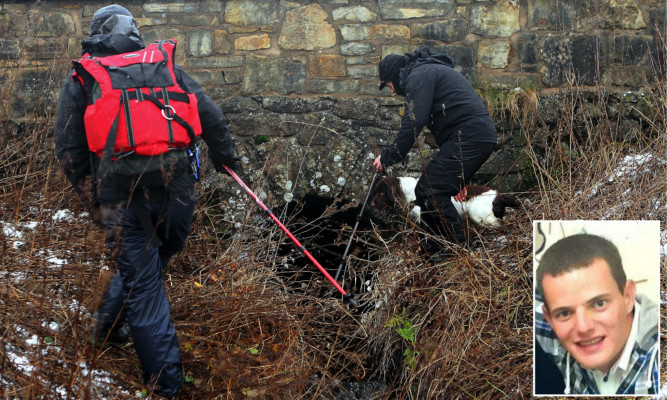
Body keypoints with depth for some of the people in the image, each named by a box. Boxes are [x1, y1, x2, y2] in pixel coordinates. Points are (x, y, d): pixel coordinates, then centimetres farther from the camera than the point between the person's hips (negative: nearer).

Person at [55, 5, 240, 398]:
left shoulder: (81, 78, 12)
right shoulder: (165, 65, 16)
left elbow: (69, 151, 9)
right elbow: (212, 116, 11)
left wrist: (93, 197, 20)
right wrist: (226, 159, 25)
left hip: (122, 197, -1)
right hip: (176, 189, 1)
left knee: (143, 283, 8)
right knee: (152, 261, 25)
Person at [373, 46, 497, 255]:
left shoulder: (419, 75, -3)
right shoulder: (431, 71, 30)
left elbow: (413, 123, -15)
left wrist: (388, 157, -7)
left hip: (468, 136, -11)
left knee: (430, 192, -12)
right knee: (427, 191, 12)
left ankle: (461, 250, -10)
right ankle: (433, 251, 18)